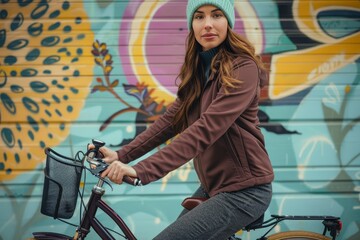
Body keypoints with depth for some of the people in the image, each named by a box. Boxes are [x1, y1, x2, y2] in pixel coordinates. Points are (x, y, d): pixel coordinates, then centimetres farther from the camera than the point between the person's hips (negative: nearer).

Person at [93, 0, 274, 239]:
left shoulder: (243, 69, -19)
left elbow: (205, 129, -29)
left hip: (244, 190, -8)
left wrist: (142, 170, -35)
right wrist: (122, 155, -7)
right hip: (213, 185, 8)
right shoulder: (199, 69, 9)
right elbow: (171, 120, 4)